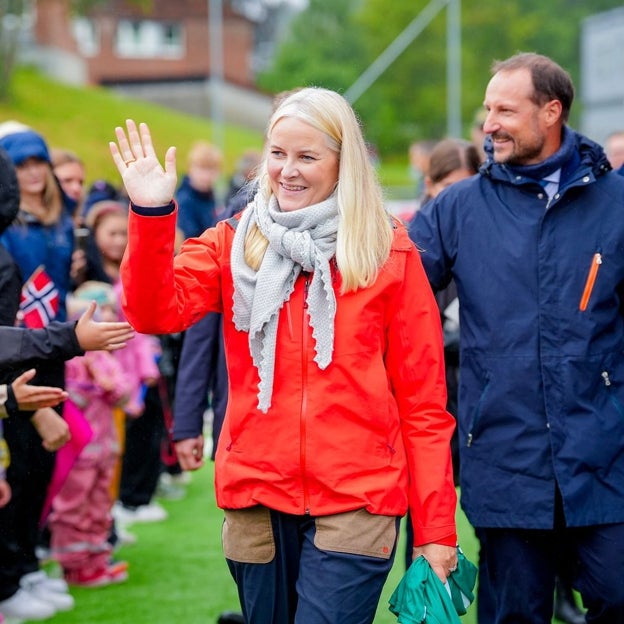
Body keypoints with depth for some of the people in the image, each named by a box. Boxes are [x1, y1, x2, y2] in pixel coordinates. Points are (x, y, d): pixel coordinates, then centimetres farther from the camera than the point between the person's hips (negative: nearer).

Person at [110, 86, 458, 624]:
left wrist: (435, 527, -3)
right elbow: (156, 312, -8)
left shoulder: (390, 254, 1)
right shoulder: (232, 243, 8)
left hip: (356, 503, -3)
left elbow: (424, 400, 1)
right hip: (257, 499, 3)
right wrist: (151, 213, -22)